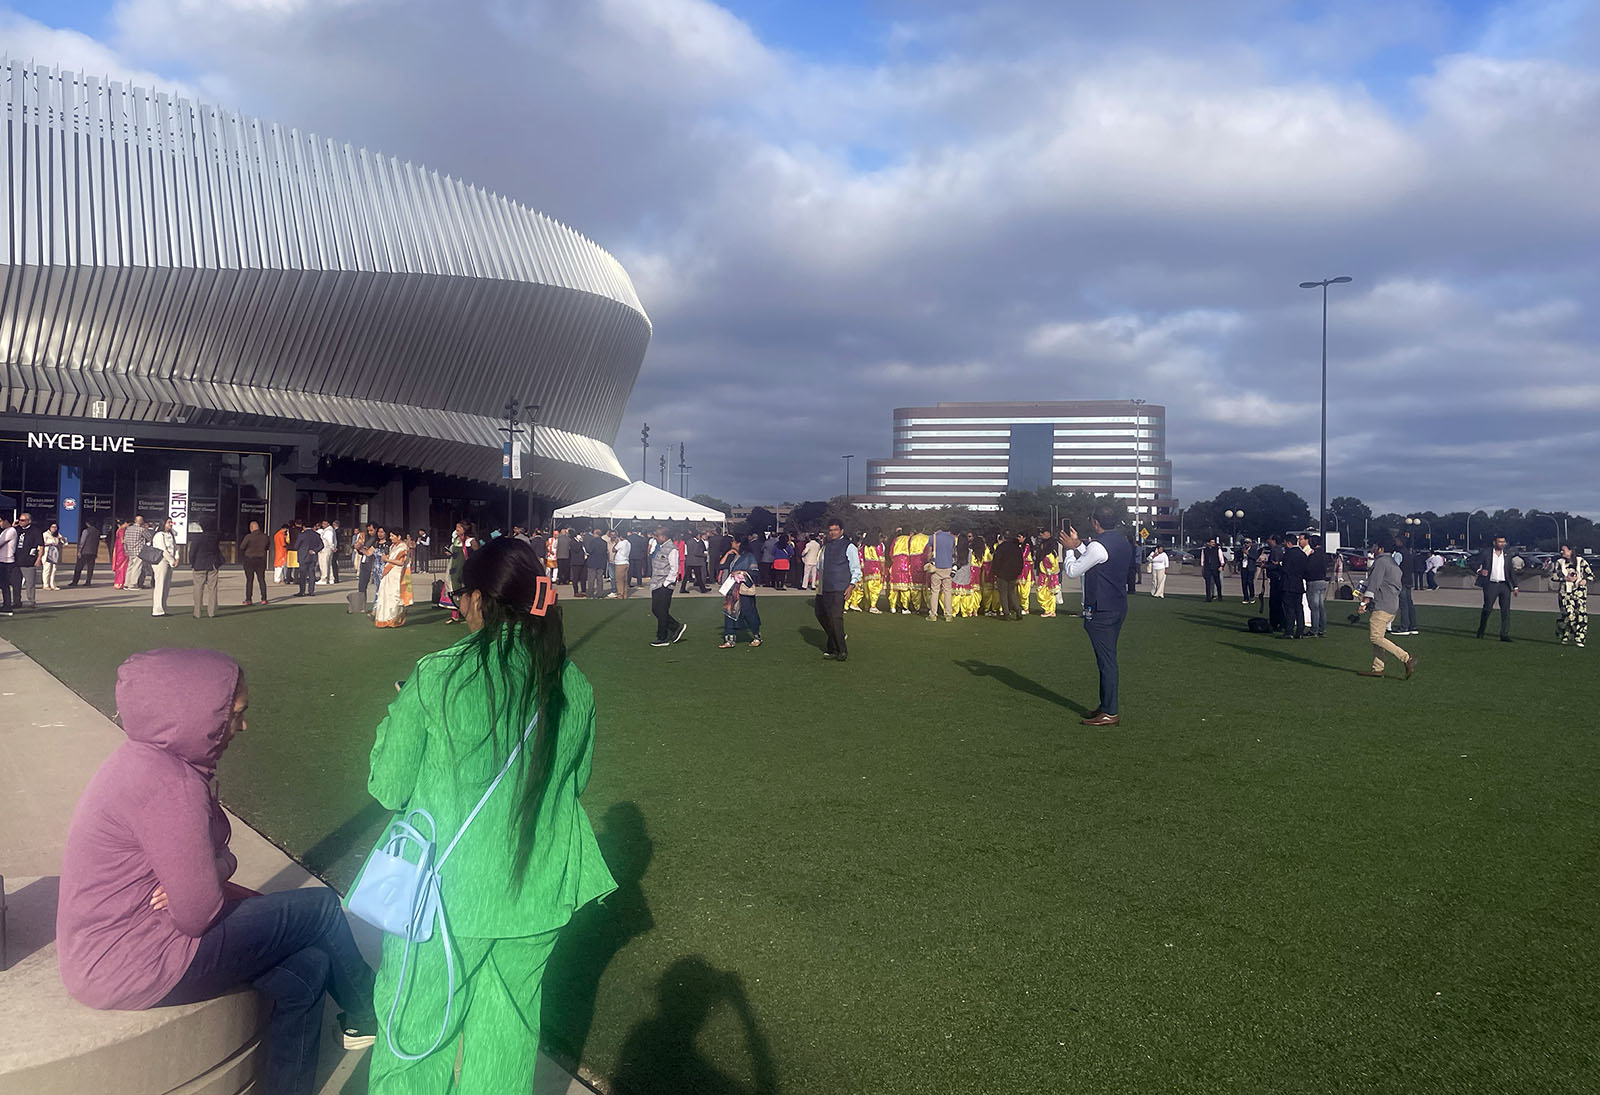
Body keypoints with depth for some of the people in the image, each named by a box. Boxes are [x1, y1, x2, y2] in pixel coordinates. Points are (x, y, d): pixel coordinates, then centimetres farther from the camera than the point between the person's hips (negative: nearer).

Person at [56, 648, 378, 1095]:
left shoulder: (149, 757, 3)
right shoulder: (168, 786, -29)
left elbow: (217, 855, 10)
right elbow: (198, 916, -24)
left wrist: (216, 872, -12)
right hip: (132, 968, -9)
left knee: (306, 970, 8)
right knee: (322, 907, 0)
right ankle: (366, 1018, 23)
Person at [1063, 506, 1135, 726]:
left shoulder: (1099, 545, -19)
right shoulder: (1123, 542, 11)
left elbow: (1072, 571, -11)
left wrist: (1071, 548, 4)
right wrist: (1078, 545, 18)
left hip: (1101, 612, -9)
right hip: (1118, 607, 9)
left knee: (1106, 660, -5)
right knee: (1108, 659, 16)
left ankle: (1110, 713, -2)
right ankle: (1107, 705, 24)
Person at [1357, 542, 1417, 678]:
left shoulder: (1380, 562, -8)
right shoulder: (1394, 563, 23)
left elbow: (1374, 583, -17)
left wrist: (1365, 602, -19)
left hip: (1381, 606, -11)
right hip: (1393, 605, 11)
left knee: (1376, 637, -14)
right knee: (1378, 636, 11)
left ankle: (1407, 659, -18)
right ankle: (1377, 669, 9)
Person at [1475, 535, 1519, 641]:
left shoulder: (1507, 554, 12)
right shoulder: (1485, 552, 2)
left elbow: (1511, 571, 15)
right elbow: (1477, 565, 2)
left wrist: (1515, 586, 11)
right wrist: (1480, 571, -21)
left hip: (1505, 585, 3)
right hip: (1491, 585, -3)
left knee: (1506, 610, -3)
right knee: (1487, 608, 0)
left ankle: (1505, 635, -1)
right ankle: (1481, 631, 18)